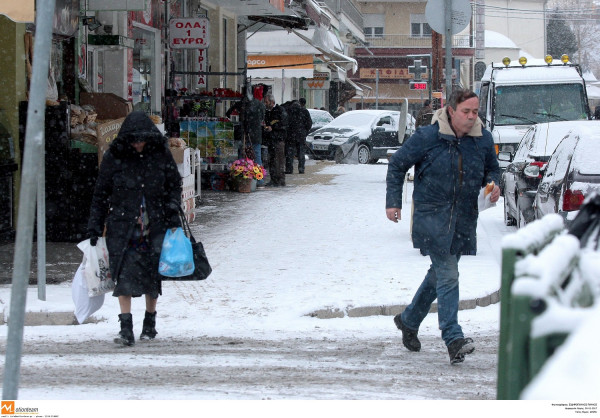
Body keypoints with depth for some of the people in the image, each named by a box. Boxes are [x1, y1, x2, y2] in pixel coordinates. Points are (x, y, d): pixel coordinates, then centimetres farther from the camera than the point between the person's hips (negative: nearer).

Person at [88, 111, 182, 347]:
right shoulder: (114, 157, -1)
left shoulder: (161, 155, 1)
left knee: (152, 274, 7)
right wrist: (95, 227, 2)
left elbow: (175, 186, 13)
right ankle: (126, 329, -14)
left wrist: (173, 212, -2)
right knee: (125, 274, -12)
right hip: (122, 225, -1)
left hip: (155, 225, 1)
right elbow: (100, 194, 5)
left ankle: (150, 323, 25)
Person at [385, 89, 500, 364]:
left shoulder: (483, 140, 3)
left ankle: (409, 320, 38)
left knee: (439, 273, 17)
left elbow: (492, 169, 20)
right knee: (447, 276, -13)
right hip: (433, 215, -5)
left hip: (464, 218, 5)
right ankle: (453, 340, -17)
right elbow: (397, 165, 1)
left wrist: (493, 185, -3)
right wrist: (393, 201, -3)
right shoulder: (427, 137, -10)